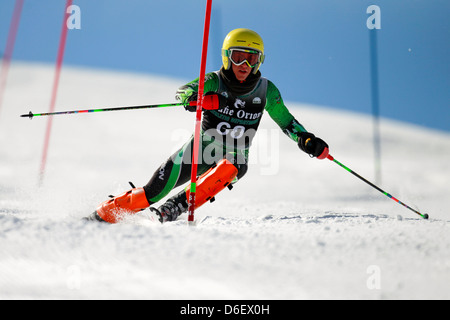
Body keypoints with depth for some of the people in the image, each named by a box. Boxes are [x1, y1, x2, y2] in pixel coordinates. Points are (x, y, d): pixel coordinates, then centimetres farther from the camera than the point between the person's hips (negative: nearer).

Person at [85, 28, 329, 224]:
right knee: (153, 192, -9)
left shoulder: (266, 91, -3)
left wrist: (307, 140, -7)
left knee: (228, 168, -37)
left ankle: (174, 208, -32)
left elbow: (286, 120, 9)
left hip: (233, 158, 1)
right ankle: (105, 213, 12)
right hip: (201, 148, -1)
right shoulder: (213, 81, -11)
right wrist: (194, 97, -52)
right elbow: (184, 91, -28)